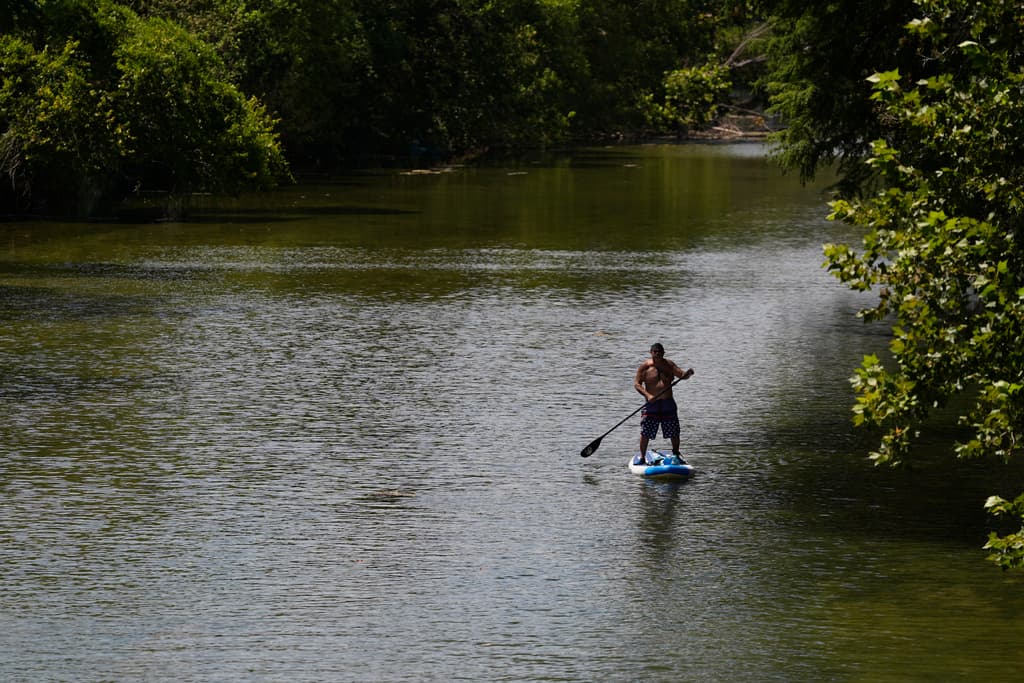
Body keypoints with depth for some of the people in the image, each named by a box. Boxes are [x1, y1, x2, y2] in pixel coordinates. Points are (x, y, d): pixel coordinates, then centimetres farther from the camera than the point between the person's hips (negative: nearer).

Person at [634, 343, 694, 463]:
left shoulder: (669, 365, 6)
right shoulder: (644, 367, -3)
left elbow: (681, 375, -2)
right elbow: (636, 383, -8)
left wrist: (687, 374, -26)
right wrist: (647, 395, -22)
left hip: (668, 403, 3)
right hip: (652, 404, -3)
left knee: (674, 432, 9)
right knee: (645, 433, -6)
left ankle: (676, 454, 31)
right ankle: (642, 457, 8)